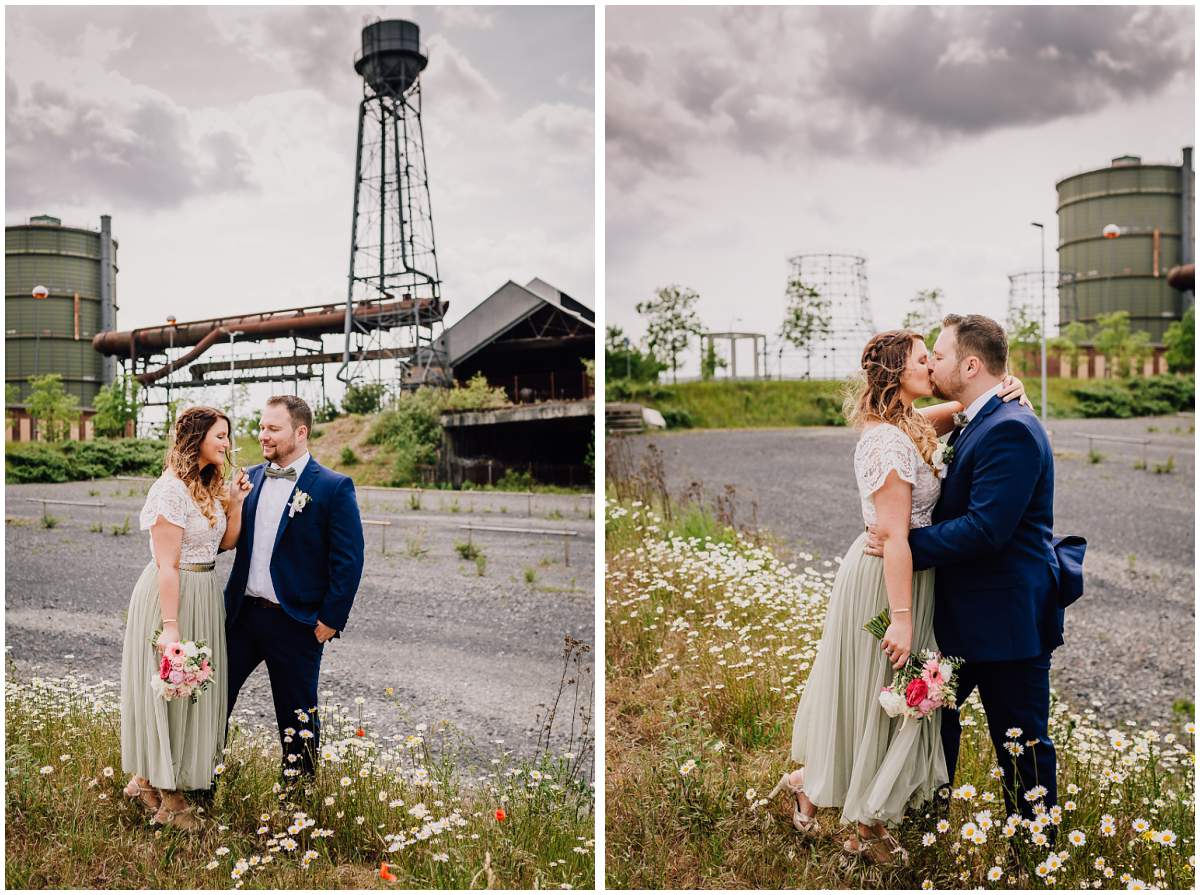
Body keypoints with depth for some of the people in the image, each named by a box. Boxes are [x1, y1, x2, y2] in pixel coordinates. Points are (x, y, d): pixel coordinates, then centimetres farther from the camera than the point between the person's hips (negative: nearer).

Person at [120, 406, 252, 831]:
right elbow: (167, 565, -21)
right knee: (169, 690, 4)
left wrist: (236, 502, -1)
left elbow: (226, 542, 12)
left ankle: (150, 779, 34)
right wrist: (170, 626, -22)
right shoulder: (171, 489, -19)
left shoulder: (211, 485, 7)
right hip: (171, 595, -9)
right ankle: (168, 796, 19)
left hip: (205, 595, 9)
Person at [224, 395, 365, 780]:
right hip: (242, 614, 5)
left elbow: (349, 560, -11)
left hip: (295, 623, -5)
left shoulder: (334, 487, -10)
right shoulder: (249, 478, 8)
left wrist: (330, 620, -13)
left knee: (298, 717, 10)